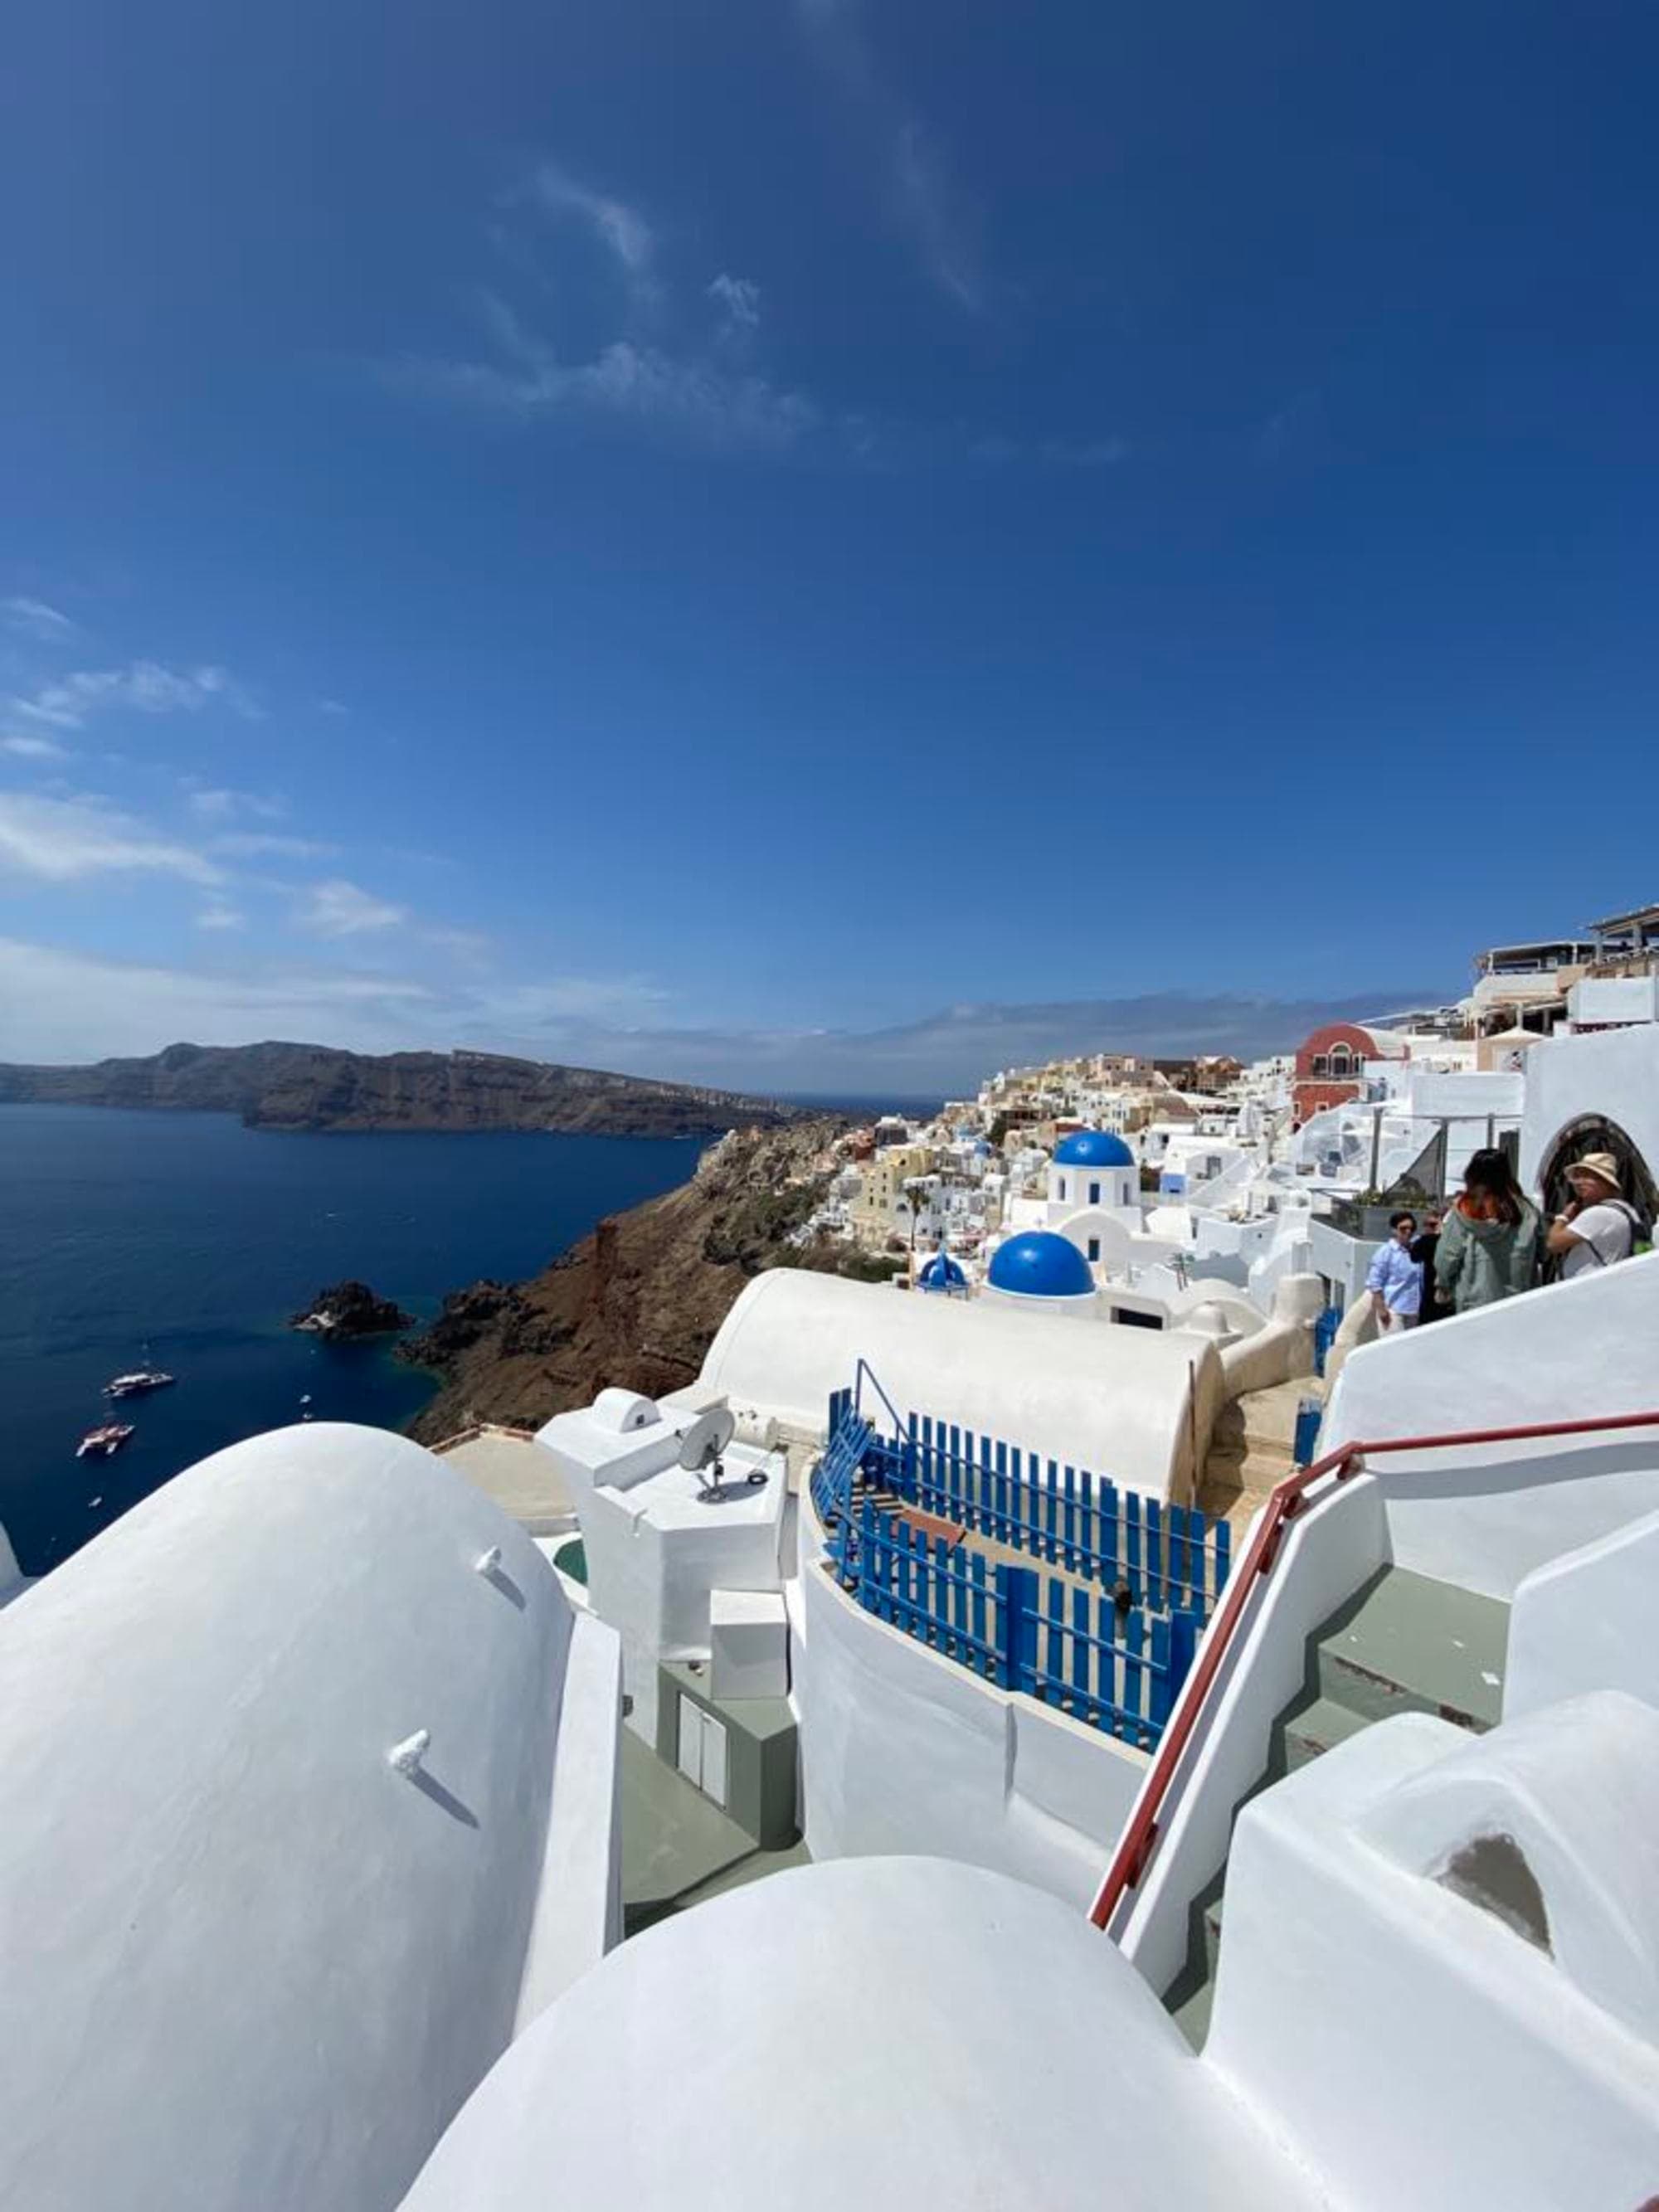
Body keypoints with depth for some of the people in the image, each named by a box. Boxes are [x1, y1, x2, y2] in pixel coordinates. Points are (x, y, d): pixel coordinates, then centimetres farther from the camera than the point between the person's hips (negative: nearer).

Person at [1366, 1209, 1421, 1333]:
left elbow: (1421, 1281, 20)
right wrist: (1381, 1308, -13)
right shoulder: (1386, 1251, -7)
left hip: (1412, 1310, 7)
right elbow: (1374, 1282, -9)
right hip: (1392, 1309, -7)